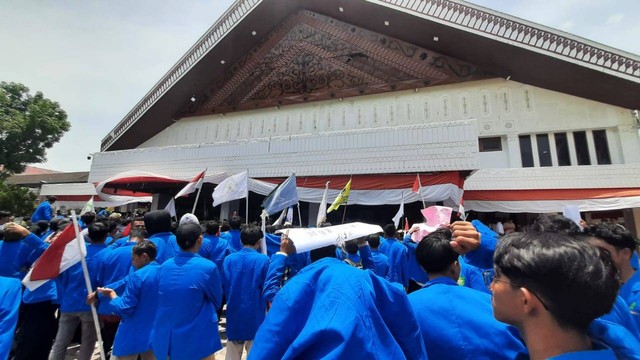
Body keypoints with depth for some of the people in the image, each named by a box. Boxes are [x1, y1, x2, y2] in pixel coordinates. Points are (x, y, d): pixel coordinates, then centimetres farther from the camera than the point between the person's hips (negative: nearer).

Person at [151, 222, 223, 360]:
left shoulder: (164, 266, -4)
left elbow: (163, 301, 11)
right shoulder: (208, 267, -20)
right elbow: (217, 301, -5)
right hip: (196, 343, -5)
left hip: (164, 341, 5)